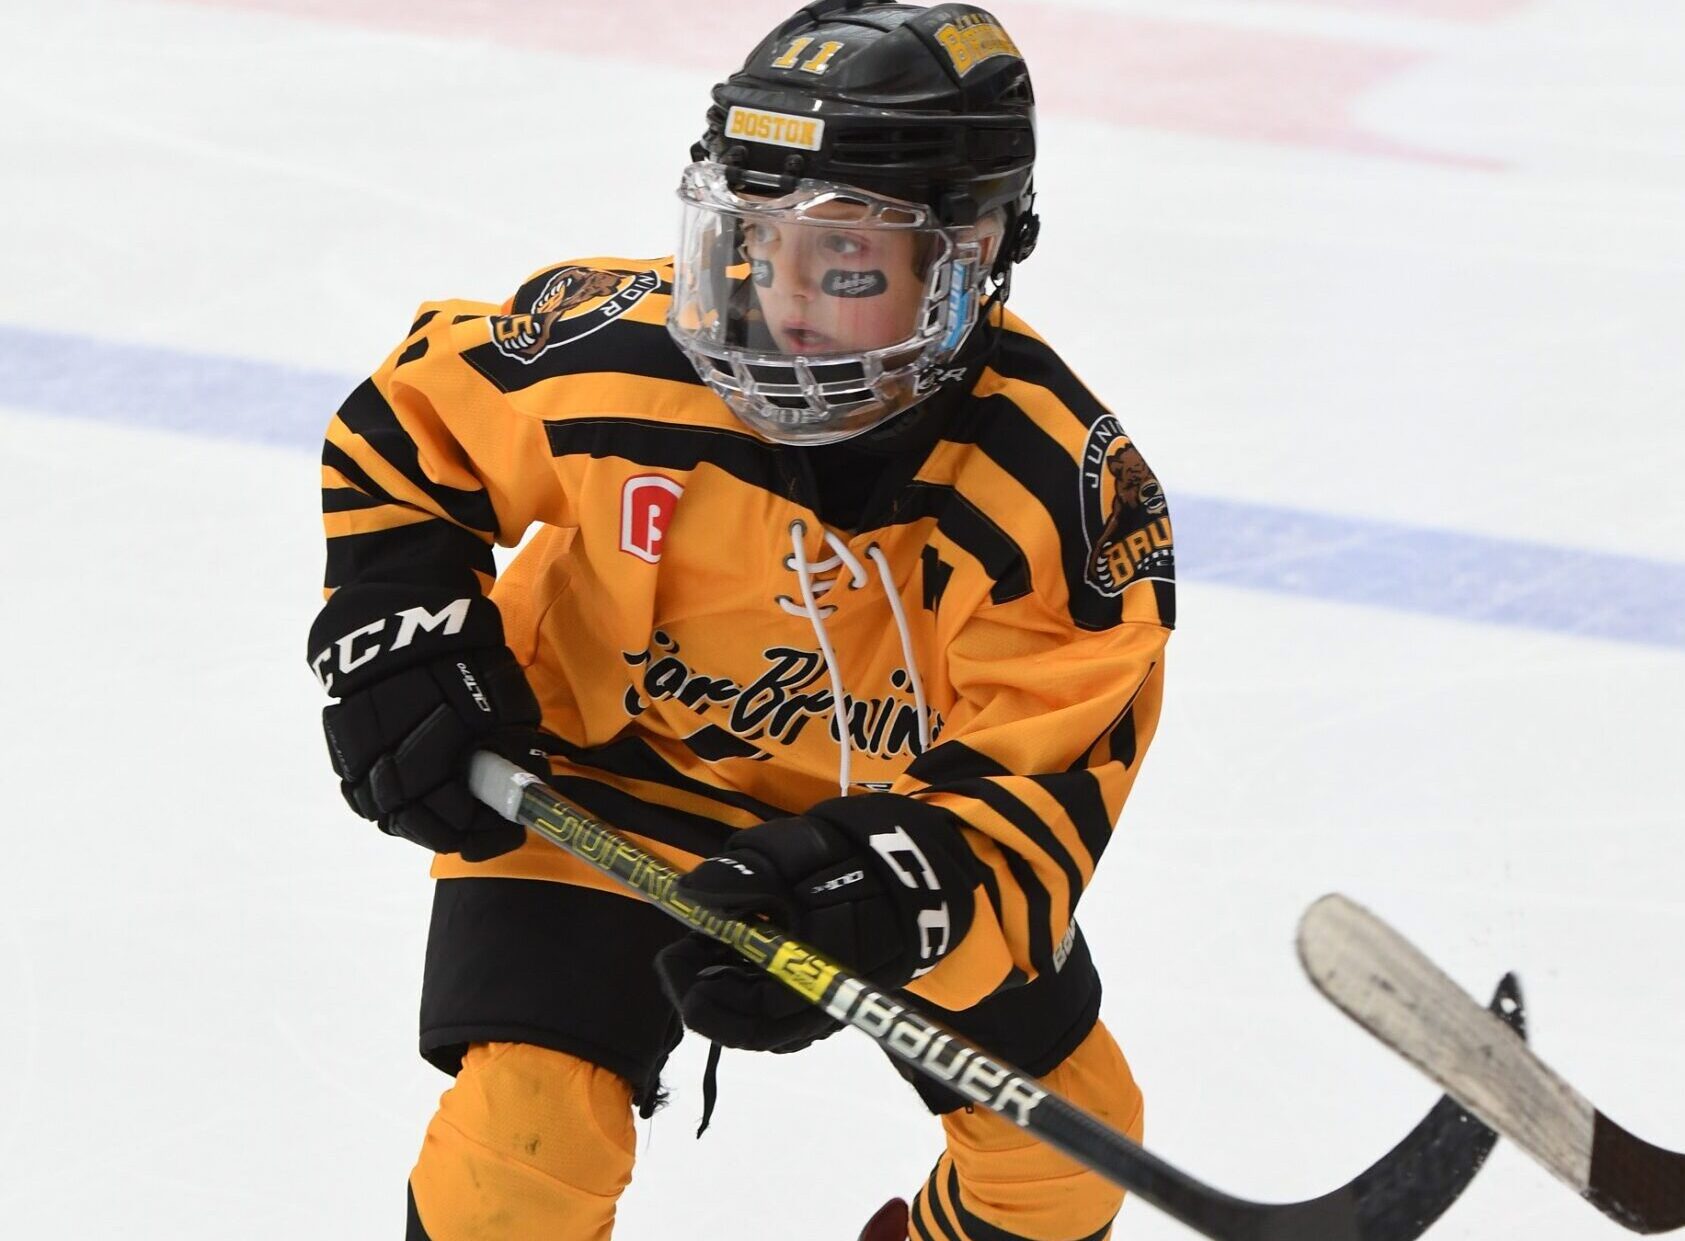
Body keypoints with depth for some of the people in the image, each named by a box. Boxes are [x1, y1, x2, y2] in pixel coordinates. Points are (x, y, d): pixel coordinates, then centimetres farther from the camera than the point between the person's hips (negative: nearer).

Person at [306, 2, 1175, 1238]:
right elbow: (404, 425, -7)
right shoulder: (614, 350, -27)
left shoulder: (1067, 499, -28)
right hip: (606, 773, -2)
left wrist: (894, 886, -44)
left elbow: (1041, 777, -26)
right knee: (523, 1133, -18)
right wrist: (397, 644, -16)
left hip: (894, 807, 2)